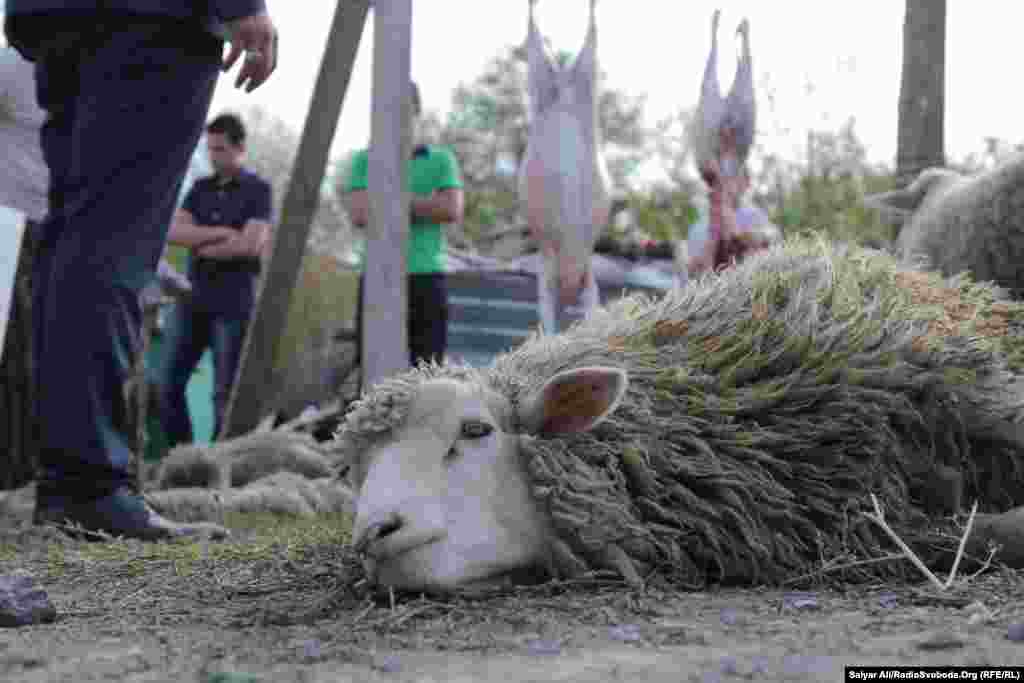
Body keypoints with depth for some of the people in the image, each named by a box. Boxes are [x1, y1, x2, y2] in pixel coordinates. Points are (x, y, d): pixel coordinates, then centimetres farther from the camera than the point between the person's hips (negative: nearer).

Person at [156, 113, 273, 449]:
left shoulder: (257, 190, 1)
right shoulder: (200, 188, 15)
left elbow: (250, 245, -13)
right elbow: (173, 232, 1)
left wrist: (202, 247, -4)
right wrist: (220, 234, -11)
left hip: (233, 304, -5)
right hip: (192, 300, 5)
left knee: (225, 393, -1)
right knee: (168, 385, 1)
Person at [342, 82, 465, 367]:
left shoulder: (441, 159, 10)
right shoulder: (362, 160, 11)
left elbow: (452, 210, -6)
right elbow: (359, 214, -4)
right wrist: (423, 205, -5)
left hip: (425, 278, 0)